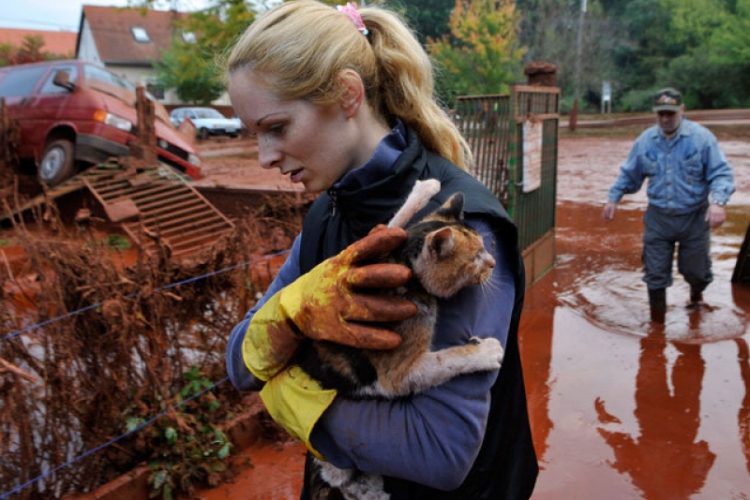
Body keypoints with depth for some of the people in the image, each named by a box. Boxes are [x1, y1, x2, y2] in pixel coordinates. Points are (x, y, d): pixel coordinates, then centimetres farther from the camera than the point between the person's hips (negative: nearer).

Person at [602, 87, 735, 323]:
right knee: (655, 273, 3)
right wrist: (613, 198, 9)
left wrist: (718, 202, -27)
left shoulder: (701, 137, -9)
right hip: (658, 218, 2)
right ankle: (657, 320, 19)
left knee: (695, 269, 14)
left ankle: (696, 294, 51)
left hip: (694, 218, -1)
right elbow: (628, 174, 14)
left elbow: (721, 173, -11)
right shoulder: (645, 140, 1)